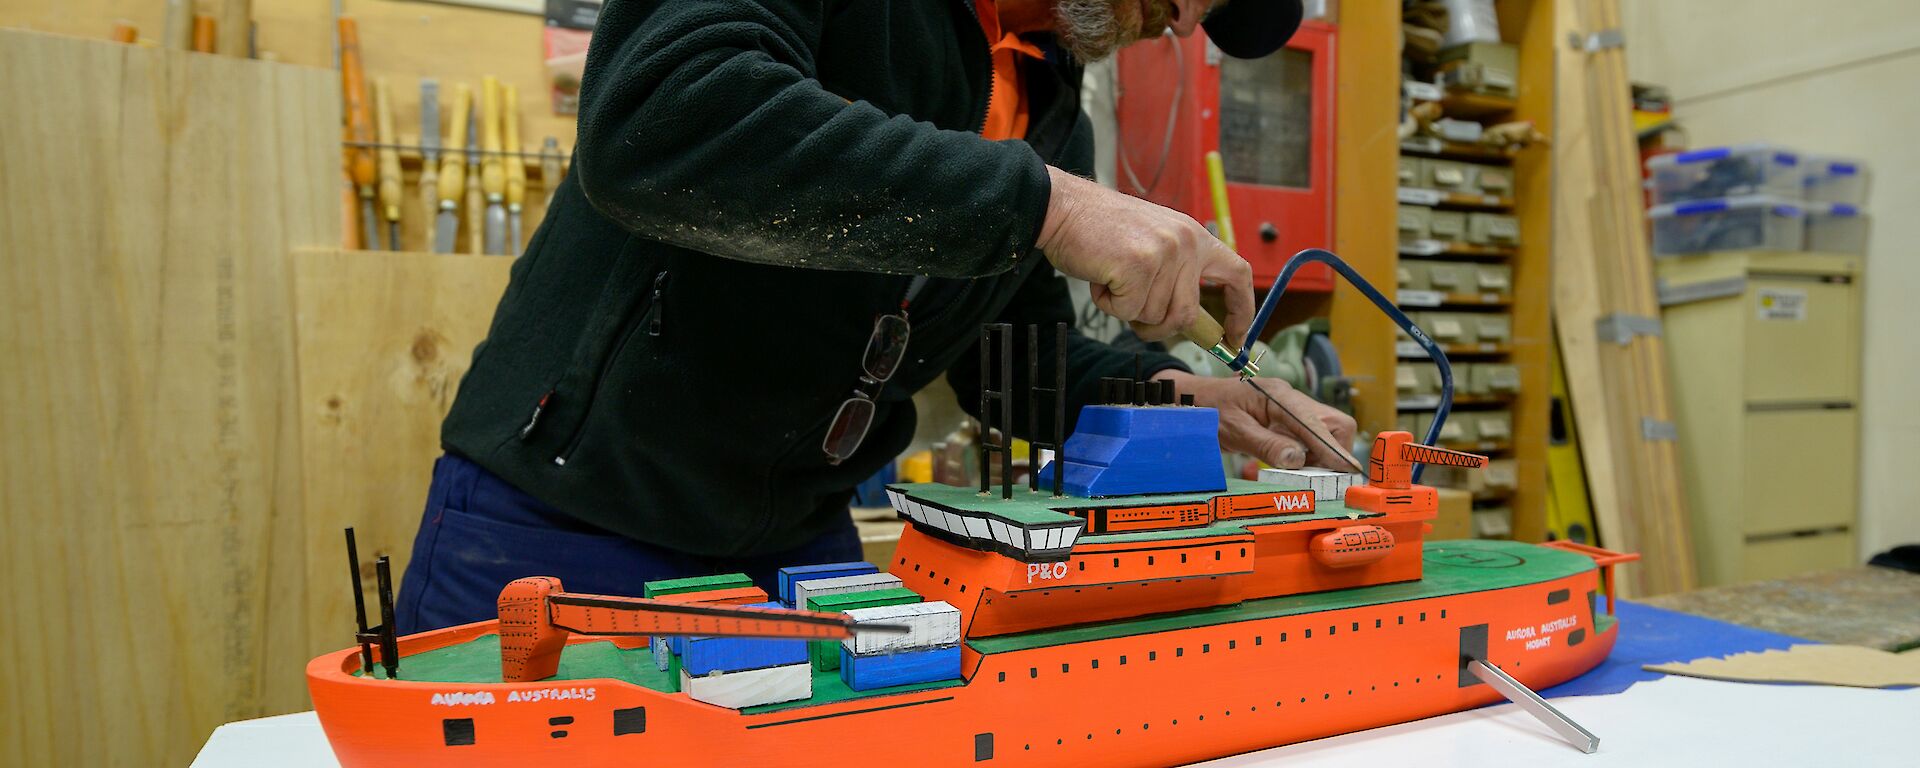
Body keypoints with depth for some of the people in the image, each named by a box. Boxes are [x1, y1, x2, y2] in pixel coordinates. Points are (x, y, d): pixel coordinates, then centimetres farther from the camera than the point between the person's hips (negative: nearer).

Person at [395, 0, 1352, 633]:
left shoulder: (1056, 114, 8)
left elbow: (1016, 342, 17)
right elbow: (653, 123, -34)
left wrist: (1163, 392, -2)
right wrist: (1040, 202, -34)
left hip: (802, 542, 6)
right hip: (563, 519, -5)